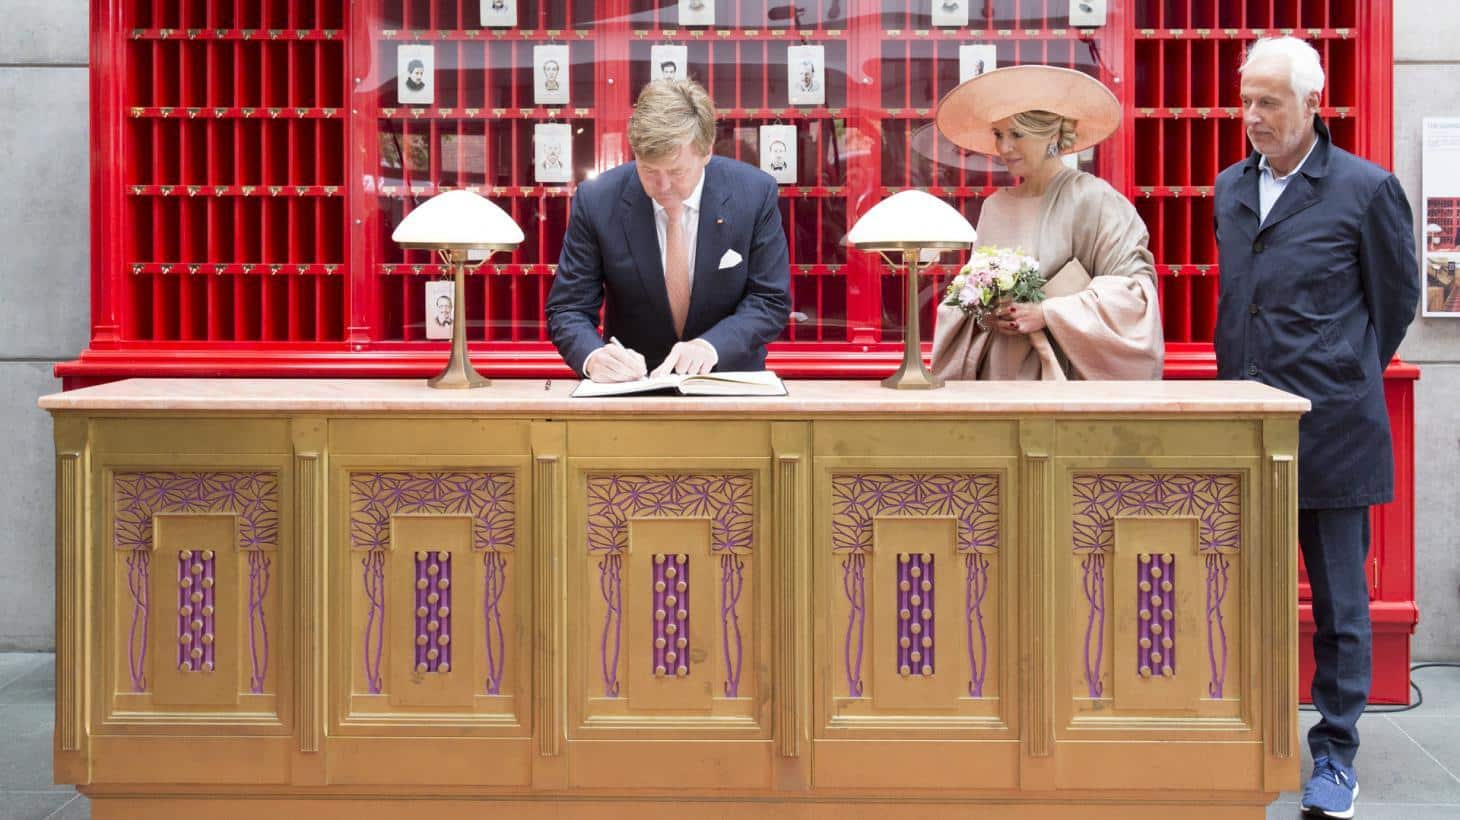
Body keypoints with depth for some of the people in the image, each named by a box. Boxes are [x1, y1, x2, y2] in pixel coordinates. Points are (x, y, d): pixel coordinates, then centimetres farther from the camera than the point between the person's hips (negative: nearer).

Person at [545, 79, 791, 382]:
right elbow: (567, 310, -6)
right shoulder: (596, 201, -10)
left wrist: (711, 345, -21)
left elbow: (772, 300, -4)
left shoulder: (756, 194, -9)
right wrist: (594, 356, -27)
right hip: (633, 381, -1)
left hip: (729, 376, 1)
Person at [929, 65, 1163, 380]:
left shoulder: (1091, 198, -8)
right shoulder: (995, 207, 8)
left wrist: (1047, 314, -17)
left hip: (1064, 375, -4)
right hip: (997, 373, 4)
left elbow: (1134, 289, -13)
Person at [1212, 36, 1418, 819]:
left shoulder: (1365, 189, -6)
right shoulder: (1230, 188, 10)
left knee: (1339, 599, 4)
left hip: (1329, 429, -5)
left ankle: (1335, 754, 14)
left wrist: (1346, 377, 9)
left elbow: (1396, 299, 3)